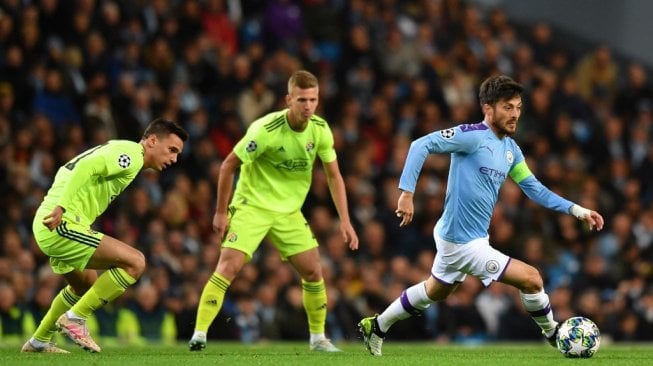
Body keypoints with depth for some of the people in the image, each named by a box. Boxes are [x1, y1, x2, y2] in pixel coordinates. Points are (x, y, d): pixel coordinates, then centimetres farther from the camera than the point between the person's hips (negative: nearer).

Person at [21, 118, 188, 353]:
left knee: (87, 286, 31)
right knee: (135, 262, -15)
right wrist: (61, 207, -30)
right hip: (62, 225, -11)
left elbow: (66, 171, 25)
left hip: (49, 226, 11)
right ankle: (75, 318, -9)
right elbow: (86, 167, -25)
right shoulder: (131, 154, -9)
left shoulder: (119, 151, 22)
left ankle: (39, 341, 39)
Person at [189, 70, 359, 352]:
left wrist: (345, 220, -2)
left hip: (289, 211, 5)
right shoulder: (266, 130, -23)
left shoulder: (320, 130, -7)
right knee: (228, 266, -18)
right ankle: (199, 334, -17)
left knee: (313, 271, 0)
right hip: (252, 204, -5)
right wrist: (221, 212, -9)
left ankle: (318, 337, 17)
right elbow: (228, 166, -13)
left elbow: (334, 175, 4)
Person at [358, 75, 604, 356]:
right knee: (531, 279, -9)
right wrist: (407, 193, -29)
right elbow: (421, 145, -24)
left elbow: (534, 189, 13)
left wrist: (576, 210, 6)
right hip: (464, 243, -10)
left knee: (434, 292, 29)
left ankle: (376, 327, 45)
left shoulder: (511, 149, 7)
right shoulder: (473, 136, -19)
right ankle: (553, 334, 14)